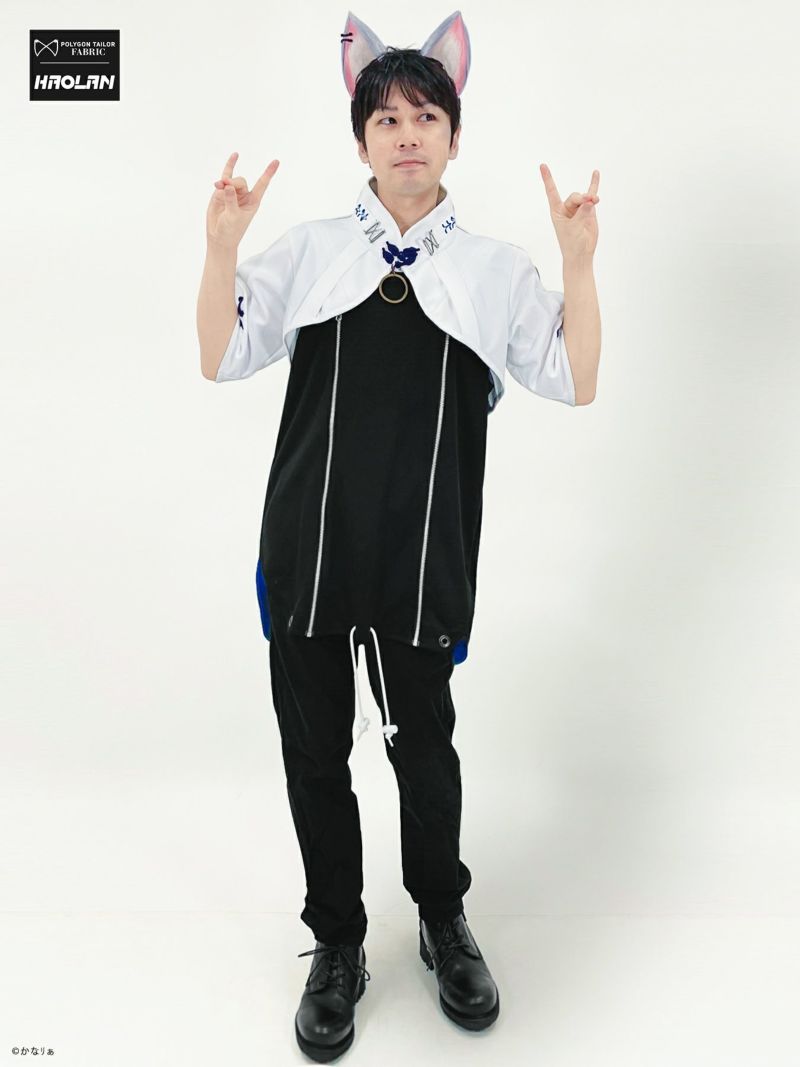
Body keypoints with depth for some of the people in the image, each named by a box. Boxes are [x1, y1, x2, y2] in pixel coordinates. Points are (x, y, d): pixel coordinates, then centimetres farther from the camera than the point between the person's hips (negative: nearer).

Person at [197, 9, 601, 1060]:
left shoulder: (496, 268, 5)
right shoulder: (309, 252, 6)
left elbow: (576, 383, 2)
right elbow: (220, 360, 3)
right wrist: (221, 246, -8)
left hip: (425, 557, -1)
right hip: (309, 544, 1)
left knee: (424, 745, 13)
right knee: (315, 751, 11)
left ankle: (444, 921, 41)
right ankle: (337, 945, 35)